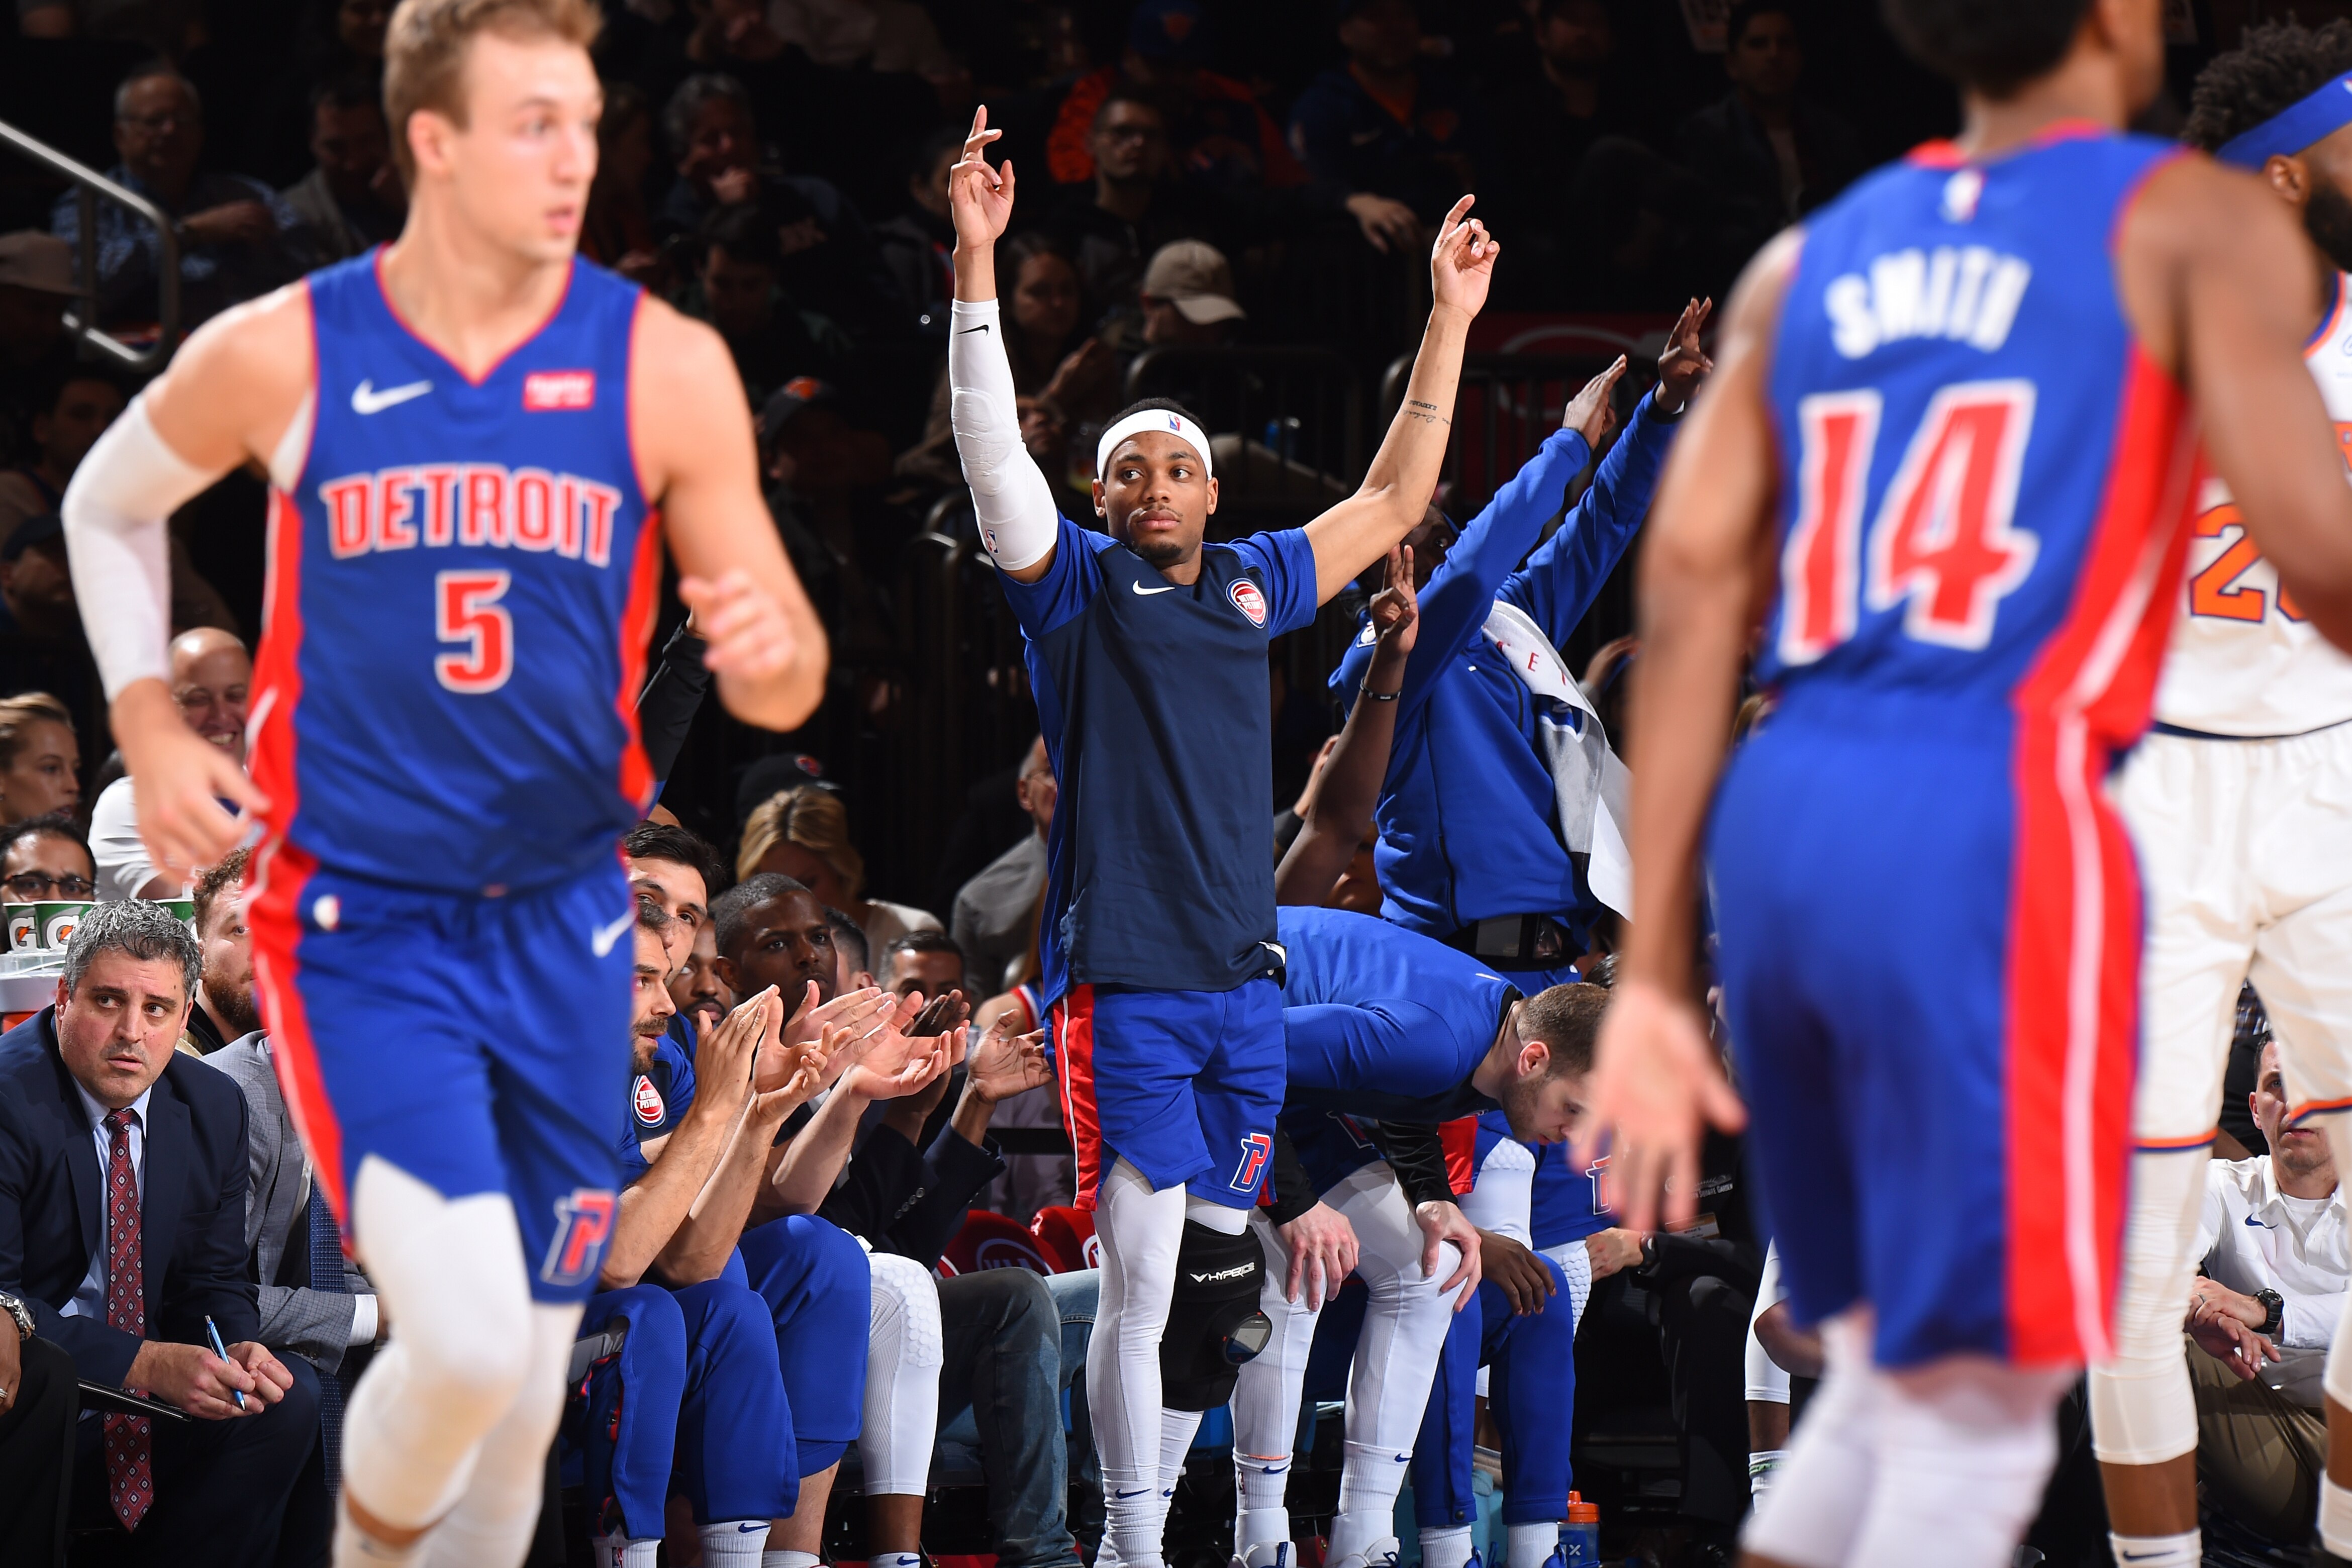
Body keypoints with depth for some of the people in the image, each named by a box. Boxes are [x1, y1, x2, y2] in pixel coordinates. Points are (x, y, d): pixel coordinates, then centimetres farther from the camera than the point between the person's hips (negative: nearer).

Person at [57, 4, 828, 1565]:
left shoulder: (666, 368, -4)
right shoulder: (282, 357, -6)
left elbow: (786, 686, 0)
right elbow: (108, 508, 14)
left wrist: (772, 652, -23)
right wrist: (151, 727, 2)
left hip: (562, 927, 3)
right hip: (358, 928, -3)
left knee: (523, 1399, 9)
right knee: (464, 1337, -21)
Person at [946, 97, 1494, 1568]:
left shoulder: (1252, 585, 16)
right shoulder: (1078, 584, 3)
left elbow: (1392, 503, 25)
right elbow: (993, 447, -9)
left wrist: (1451, 322, 23)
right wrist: (978, 260, -18)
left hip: (1244, 978, 5)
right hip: (1124, 985, -5)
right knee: (1141, 1282, -9)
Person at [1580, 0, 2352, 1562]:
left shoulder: (1805, 267, 19)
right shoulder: (2193, 227, 3)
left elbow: (1692, 596, 10)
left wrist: (1654, 975, 10)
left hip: (1780, 829, 6)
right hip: (1994, 824, -6)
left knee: (1893, 1372, 20)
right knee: (1975, 1408, -2)